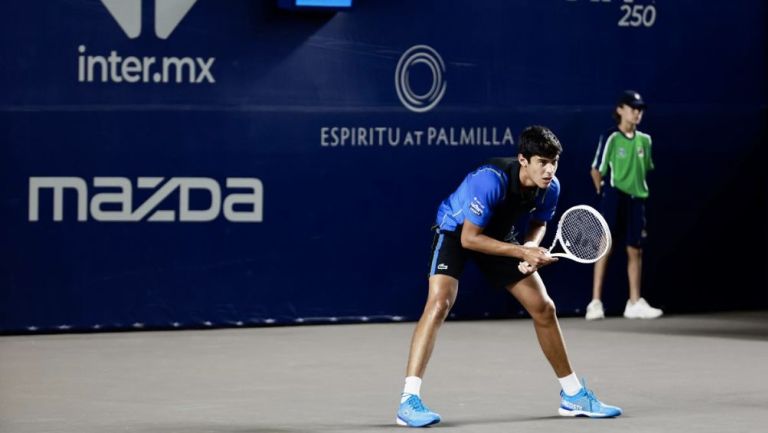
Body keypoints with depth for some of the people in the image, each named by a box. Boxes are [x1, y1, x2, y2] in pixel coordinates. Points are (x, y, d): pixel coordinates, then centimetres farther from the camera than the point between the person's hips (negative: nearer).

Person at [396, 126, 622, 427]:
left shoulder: (550, 188, -18)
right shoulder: (491, 180, -37)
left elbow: (538, 224, 4)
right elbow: (469, 238, -32)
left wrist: (532, 247, -18)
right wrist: (522, 252, -34)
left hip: (499, 236, 6)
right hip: (456, 232, -6)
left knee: (544, 308, 4)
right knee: (440, 303, -28)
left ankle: (573, 396, 20)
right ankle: (409, 401, -29)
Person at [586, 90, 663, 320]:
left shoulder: (644, 140, 9)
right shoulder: (611, 138, -8)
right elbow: (596, 170, -4)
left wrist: (639, 189, 12)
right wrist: (604, 192, -1)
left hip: (635, 198, 6)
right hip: (614, 197, -6)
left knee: (635, 250, 8)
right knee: (605, 248, -6)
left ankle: (635, 303, 16)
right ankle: (595, 303, -4)